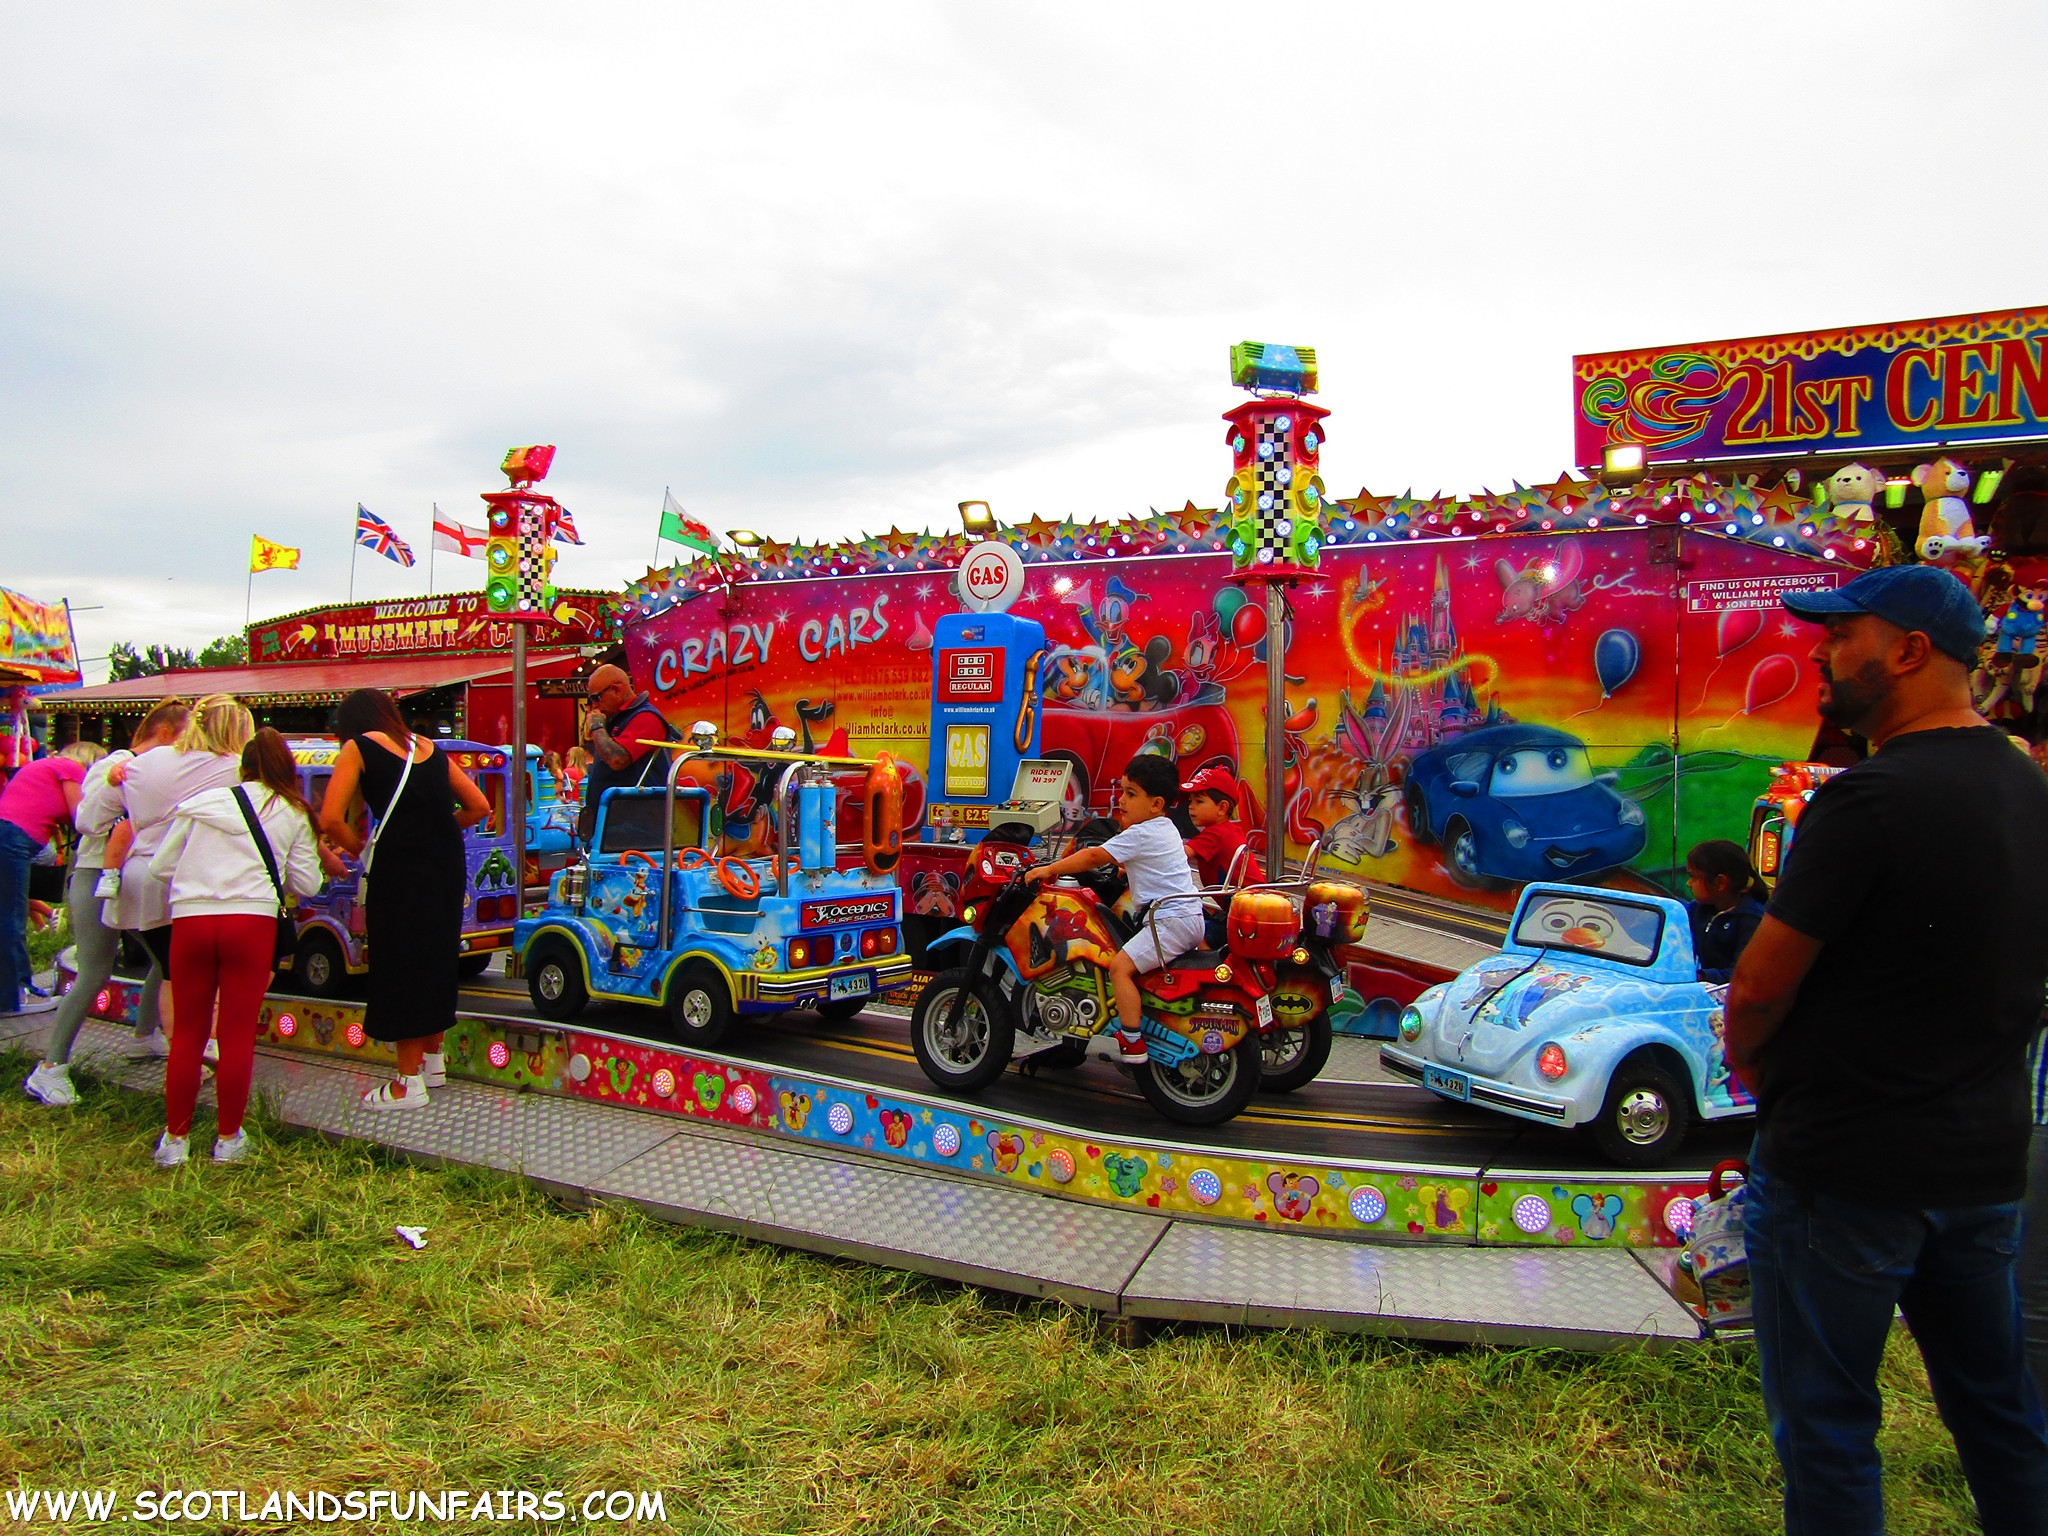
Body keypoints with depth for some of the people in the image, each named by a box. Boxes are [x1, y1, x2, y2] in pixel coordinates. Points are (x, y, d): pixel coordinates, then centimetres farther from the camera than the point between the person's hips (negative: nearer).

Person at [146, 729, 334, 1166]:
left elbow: (160, 867, 14)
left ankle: (175, 1138, 19)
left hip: (189, 919, 2)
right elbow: (306, 884, 9)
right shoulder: (294, 815, 10)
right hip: (251, 921, -2)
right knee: (237, 1035, 6)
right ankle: (228, 1139, 13)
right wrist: (323, 863, 29)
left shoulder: (199, 803, 13)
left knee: (187, 1032, 12)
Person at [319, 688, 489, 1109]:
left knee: (400, 965, 3)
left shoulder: (358, 748, 3)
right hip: (448, 865, 6)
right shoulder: (429, 749, 18)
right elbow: (478, 806, 19)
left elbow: (331, 819, -7)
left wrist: (359, 849, 9)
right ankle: (432, 1060, 33)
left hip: (399, 866, -6)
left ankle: (408, 1083, 8)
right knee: (437, 958, 18)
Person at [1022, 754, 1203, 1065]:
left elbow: (1094, 856, -12)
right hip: (1190, 915, 11)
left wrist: (1049, 869, -7)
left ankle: (1133, 1044, -19)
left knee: (1121, 966, -17)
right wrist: (1125, 869, 37)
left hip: (1170, 919, -11)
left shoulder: (1140, 834, -12)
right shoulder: (1166, 828, 17)